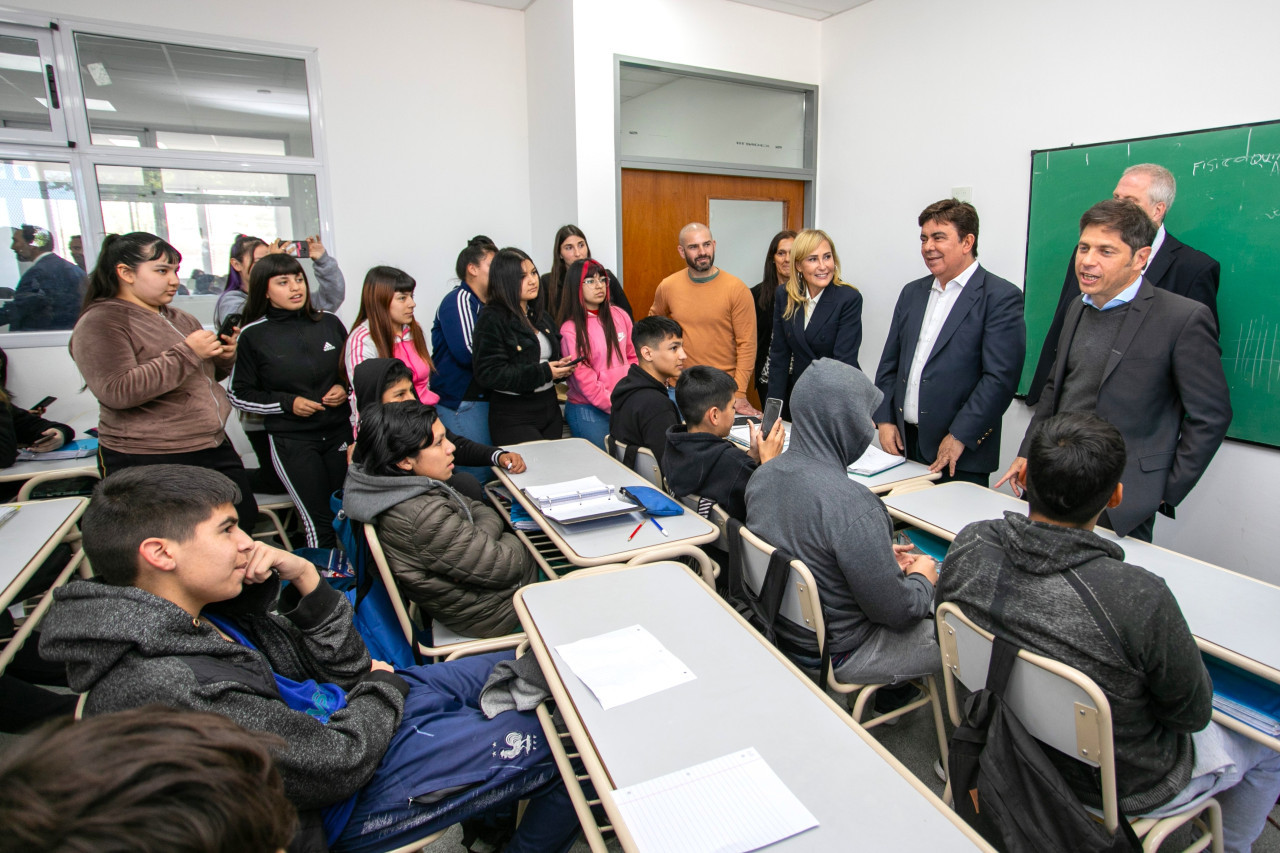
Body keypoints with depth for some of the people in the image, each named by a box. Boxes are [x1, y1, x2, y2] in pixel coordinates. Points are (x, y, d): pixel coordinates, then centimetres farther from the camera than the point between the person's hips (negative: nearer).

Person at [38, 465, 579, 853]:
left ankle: (493, 808, 37)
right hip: (345, 806, -8)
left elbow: (342, 670, 2)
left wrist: (304, 578, -13)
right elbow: (340, 762, -27)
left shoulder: (206, 609, -2)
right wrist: (383, 684, -8)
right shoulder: (167, 689, -31)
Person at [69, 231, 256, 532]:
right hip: (149, 462, -7)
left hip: (214, 446, 8)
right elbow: (118, 391, -23)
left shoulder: (180, 319, 15)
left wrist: (224, 356, 1)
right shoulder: (100, 322, -9)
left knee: (245, 519, 11)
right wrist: (186, 352, -22)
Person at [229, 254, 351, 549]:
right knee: (320, 522, -4)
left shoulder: (329, 323, 5)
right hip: (290, 440, -3)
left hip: (340, 432, 3)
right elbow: (239, 395, 2)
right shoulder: (253, 336, -2)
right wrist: (287, 403, -10)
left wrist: (345, 388, -3)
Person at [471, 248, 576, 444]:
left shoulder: (542, 316, 13)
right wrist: (542, 372, -19)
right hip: (513, 417, -7)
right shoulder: (492, 319, -11)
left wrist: (561, 368, -1)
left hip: (550, 410, 7)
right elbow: (488, 374, -19)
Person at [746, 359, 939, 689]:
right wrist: (922, 578, -1)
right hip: (837, 654, -7)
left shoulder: (762, 475, -8)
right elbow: (897, 612, -21)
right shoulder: (853, 505, -33)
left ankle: (889, 694, 34)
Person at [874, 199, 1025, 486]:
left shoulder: (1001, 297, -5)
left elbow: (1001, 378, -13)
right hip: (904, 443, 5)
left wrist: (959, 437, -16)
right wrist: (884, 420, 4)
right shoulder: (912, 293, 14)